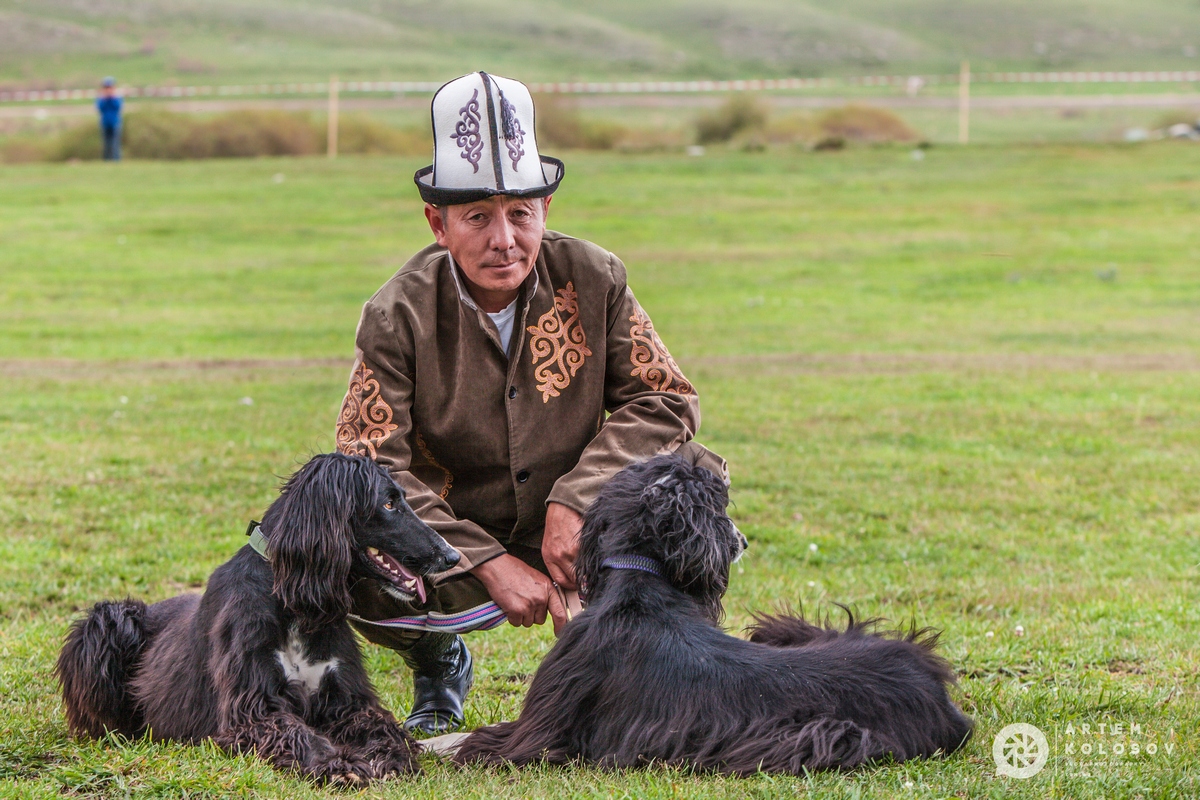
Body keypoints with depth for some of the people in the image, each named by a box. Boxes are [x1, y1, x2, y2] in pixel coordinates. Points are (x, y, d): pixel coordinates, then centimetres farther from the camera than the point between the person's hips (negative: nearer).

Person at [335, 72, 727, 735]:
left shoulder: (594, 280, -9)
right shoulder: (397, 316, -15)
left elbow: (666, 400, -8)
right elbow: (372, 470, -19)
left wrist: (575, 499, -23)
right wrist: (490, 565, -28)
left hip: (574, 531, 2)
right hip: (457, 544, -2)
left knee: (693, 473, -24)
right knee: (359, 578, -33)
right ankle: (438, 666, 6)